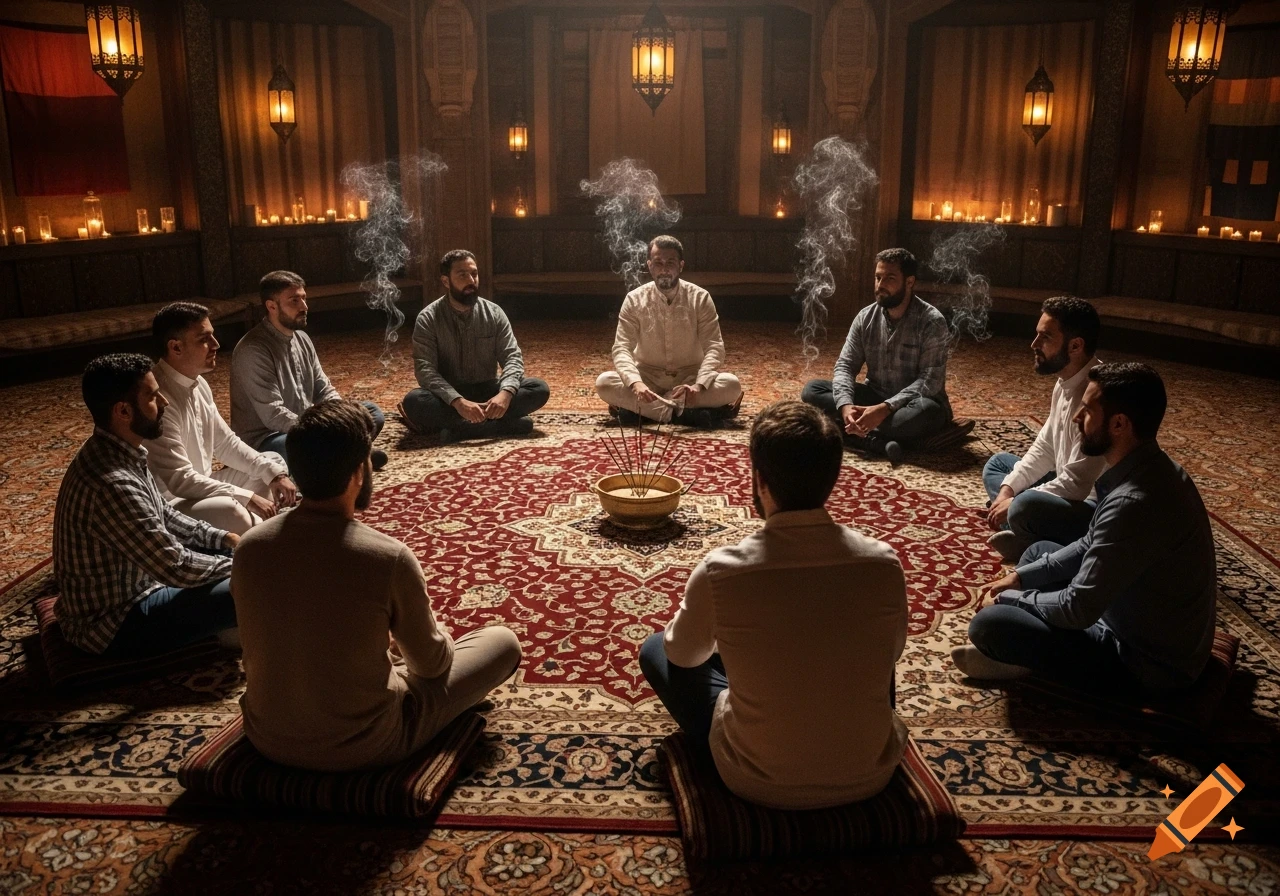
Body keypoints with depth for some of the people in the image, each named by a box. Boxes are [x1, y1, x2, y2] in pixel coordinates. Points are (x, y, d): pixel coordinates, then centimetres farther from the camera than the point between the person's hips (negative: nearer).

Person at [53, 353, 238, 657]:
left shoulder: (115, 452, -2)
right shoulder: (111, 484, -33)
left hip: (133, 581, 10)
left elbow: (163, 515, 13)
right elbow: (177, 568, -28)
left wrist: (224, 538, 3)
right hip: (113, 623, -10)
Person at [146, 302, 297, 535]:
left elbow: (225, 443, 13)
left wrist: (273, 473, 1)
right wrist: (247, 497, -25)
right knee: (231, 511, -36)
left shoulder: (198, 384, 4)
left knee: (274, 462, 15)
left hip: (201, 487, 10)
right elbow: (179, 480, -28)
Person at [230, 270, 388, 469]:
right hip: (265, 440, -9)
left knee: (371, 412, 2)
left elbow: (324, 391, 12)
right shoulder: (253, 350, -19)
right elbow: (273, 416, -25)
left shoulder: (301, 338, 8)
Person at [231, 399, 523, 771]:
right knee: (502, 642, 11)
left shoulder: (250, 546, -10)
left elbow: (269, 641, 8)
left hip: (267, 738, 6)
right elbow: (432, 664, -8)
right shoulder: (389, 558, -24)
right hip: (363, 746, -5)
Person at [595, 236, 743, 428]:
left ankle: (638, 408, -27)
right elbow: (621, 349, -14)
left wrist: (698, 385, -33)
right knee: (604, 383, -28)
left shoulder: (700, 298, -7)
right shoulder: (634, 299, -7)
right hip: (648, 377, 0)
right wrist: (636, 384, -36)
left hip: (690, 377, 0)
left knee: (731, 385, -29)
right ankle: (689, 413, -30)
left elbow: (714, 348, -13)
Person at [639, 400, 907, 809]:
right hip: (870, 774, 3)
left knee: (656, 650, 17)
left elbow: (683, 654, 0)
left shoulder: (720, 571, -22)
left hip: (760, 782, -3)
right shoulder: (883, 563, -16)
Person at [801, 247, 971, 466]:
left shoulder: (932, 322, -15)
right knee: (812, 389, -16)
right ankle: (881, 441, -33)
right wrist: (846, 405, -26)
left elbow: (930, 381, -21)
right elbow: (845, 366, -4)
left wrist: (886, 408, -34)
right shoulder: (865, 317, 0)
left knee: (926, 411, -40)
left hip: (910, 404, -5)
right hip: (874, 399, 5)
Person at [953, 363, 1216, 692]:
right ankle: (1011, 651, 14)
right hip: (1154, 629, 10)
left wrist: (1008, 599, -10)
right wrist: (1021, 577, 7)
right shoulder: (1150, 468, -1)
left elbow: (1078, 609, -27)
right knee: (1039, 551, 21)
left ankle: (1014, 654, 10)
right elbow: (1091, 548, 13)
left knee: (988, 624, -20)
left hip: (1146, 659, -10)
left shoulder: (1134, 504, -33)